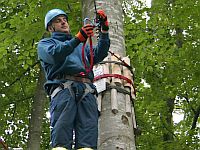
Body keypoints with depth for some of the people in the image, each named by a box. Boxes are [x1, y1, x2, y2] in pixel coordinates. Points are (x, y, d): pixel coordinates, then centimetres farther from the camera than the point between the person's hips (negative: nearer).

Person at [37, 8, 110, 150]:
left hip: (87, 91, 3)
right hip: (63, 87, -3)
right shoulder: (45, 43, 26)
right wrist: (77, 39, -10)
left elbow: (98, 54, 19)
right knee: (61, 137, -22)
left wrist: (104, 31, 6)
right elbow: (54, 54, 2)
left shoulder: (82, 46, 39)